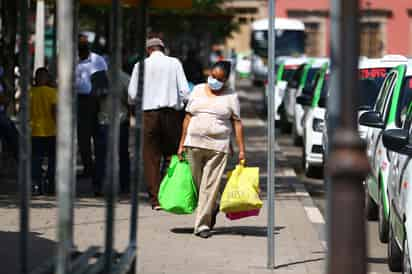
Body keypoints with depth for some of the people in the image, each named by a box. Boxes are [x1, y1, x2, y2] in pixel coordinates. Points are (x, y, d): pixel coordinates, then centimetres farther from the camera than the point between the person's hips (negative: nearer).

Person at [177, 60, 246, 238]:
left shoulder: (230, 96, 5)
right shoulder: (198, 90, 11)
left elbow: (237, 123, 3)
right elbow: (188, 118, 12)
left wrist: (241, 149, -4)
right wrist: (182, 144, 7)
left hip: (218, 147, -3)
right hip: (194, 144, 3)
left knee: (210, 186, -7)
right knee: (196, 183, 6)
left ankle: (202, 224, -5)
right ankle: (212, 209, 32)